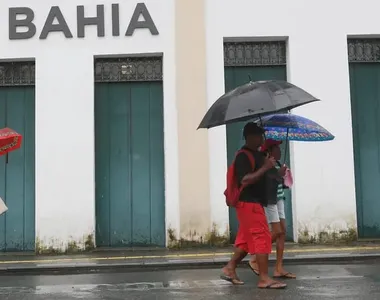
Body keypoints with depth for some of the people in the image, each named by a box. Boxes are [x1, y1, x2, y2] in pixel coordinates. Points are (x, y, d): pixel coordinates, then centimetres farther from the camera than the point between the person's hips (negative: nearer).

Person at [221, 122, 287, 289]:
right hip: (249, 203, -10)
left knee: (247, 238, 14)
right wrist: (265, 168, -24)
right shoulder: (243, 156, -15)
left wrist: (270, 167, 8)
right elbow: (245, 180, -25)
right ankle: (264, 278, -4)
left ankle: (229, 269, 22)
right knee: (262, 237, -9)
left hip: (255, 202, 10)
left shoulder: (258, 154, 15)